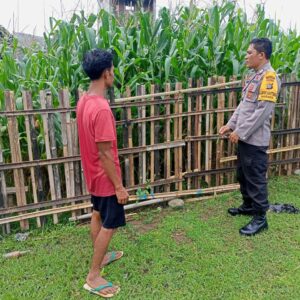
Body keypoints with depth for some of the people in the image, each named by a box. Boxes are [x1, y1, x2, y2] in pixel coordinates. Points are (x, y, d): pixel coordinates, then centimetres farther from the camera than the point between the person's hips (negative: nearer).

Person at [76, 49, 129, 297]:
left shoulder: (84, 101, 1)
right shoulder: (101, 109, -29)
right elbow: (105, 153, -27)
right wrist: (119, 186, -18)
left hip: (93, 174, 9)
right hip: (105, 178, -9)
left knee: (98, 215, 24)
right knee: (109, 225, 6)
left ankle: (101, 256, 45)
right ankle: (93, 276, 20)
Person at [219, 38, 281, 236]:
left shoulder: (269, 77, -16)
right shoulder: (254, 76, 14)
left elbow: (262, 111, -22)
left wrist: (240, 132, -19)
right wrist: (231, 125, 10)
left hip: (255, 140, -9)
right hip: (245, 138, 9)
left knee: (256, 179, 1)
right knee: (243, 175, 20)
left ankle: (260, 218, 15)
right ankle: (249, 206, 38)